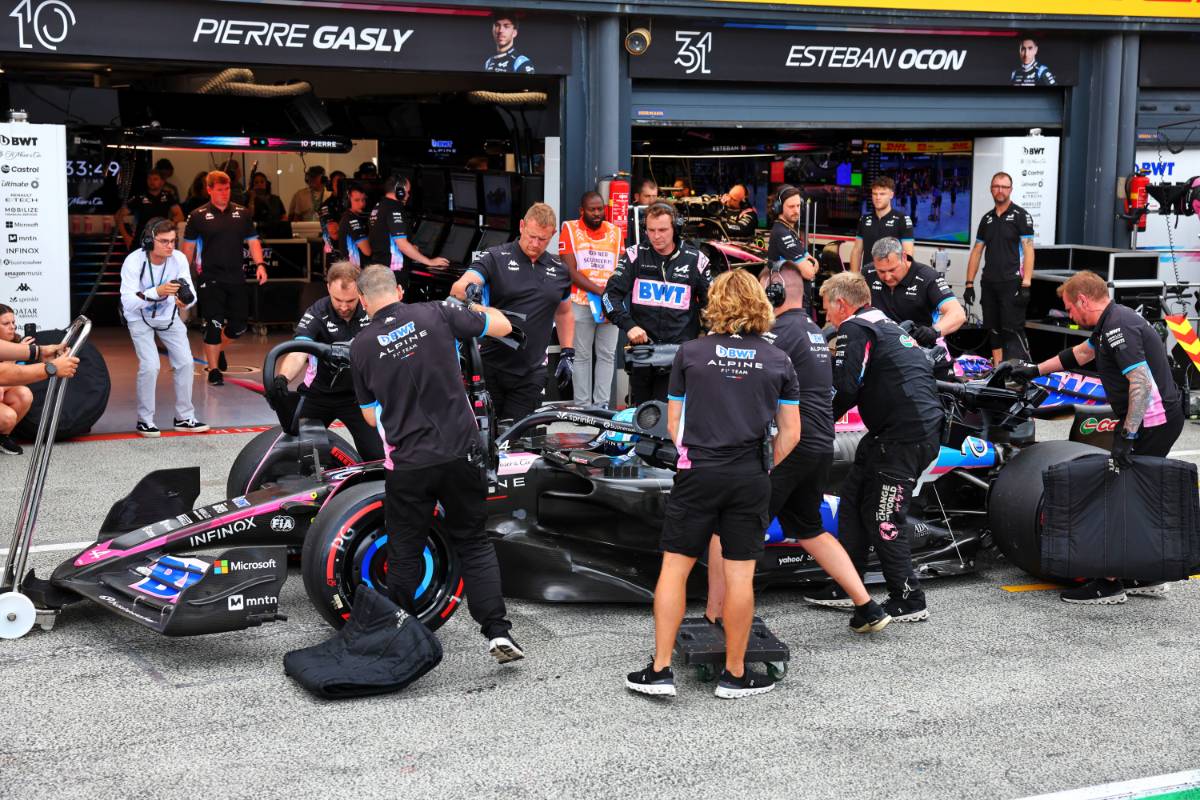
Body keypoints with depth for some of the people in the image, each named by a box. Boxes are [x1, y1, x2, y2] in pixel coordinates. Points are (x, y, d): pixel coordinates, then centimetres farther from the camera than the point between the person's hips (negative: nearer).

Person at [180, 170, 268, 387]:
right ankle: (213, 370, 5)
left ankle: (219, 349, 37)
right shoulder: (198, 216, -1)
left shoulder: (242, 213, 8)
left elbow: (252, 241, 11)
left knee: (239, 323, 7)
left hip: (236, 278, 4)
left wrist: (259, 264, -5)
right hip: (210, 278, -4)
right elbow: (188, 247, 3)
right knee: (213, 324, -6)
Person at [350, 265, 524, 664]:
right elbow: (501, 325, 12)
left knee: (405, 555, 13)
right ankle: (498, 632, 5)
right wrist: (475, 308, 30)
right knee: (474, 544, 14)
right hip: (460, 452, 1)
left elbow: (372, 417, 11)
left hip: (406, 463, 0)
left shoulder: (360, 347, 0)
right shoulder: (437, 314, -2)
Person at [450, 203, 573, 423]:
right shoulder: (495, 258, -2)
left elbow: (564, 313, 24)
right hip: (490, 368, -3)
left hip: (529, 376, 3)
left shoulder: (559, 270, 11)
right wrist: (466, 291, -40)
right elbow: (460, 286, -16)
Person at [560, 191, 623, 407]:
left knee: (607, 355, 4)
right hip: (581, 303, -3)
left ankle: (602, 404, 9)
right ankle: (583, 405, 5)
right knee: (581, 355, 1)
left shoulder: (615, 231, 11)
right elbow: (571, 271, -7)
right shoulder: (570, 229, 1)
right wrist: (599, 291, -15)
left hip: (610, 305, 3)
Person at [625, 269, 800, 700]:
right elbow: (791, 433, 7)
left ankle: (660, 669, 8)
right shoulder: (778, 360, 6)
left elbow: (673, 424, 7)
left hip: (698, 473, -1)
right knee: (740, 575, 6)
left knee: (675, 567, 6)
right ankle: (735, 674, 15)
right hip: (750, 479, 1)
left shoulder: (691, 353, 3)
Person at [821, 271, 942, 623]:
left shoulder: (854, 328, -7)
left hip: (903, 437, -10)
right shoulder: (885, 325, 22)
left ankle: (909, 602, 3)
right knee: (853, 498, 15)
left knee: (883, 518, -3)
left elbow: (844, 389, -16)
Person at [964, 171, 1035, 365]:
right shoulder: (987, 219, 16)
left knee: (1013, 331, -12)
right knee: (994, 332, 9)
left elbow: (1028, 250, -8)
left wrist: (1026, 285, -16)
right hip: (989, 284, 6)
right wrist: (969, 283, 10)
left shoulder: (1020, 215, -2)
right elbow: (977, 252, 17)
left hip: (1012, 283, -6)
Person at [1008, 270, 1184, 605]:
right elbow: (1081, 353, 31)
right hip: (1156, 418, 10)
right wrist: (1036, 370, 36)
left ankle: (1109, 583, 0)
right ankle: (1146, 576, 22)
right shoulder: (1111, 321, 13)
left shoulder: (1118, 327, -19)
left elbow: (1142, 383, -27)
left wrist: (1127, 435, -26)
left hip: (1153, 421, -10)